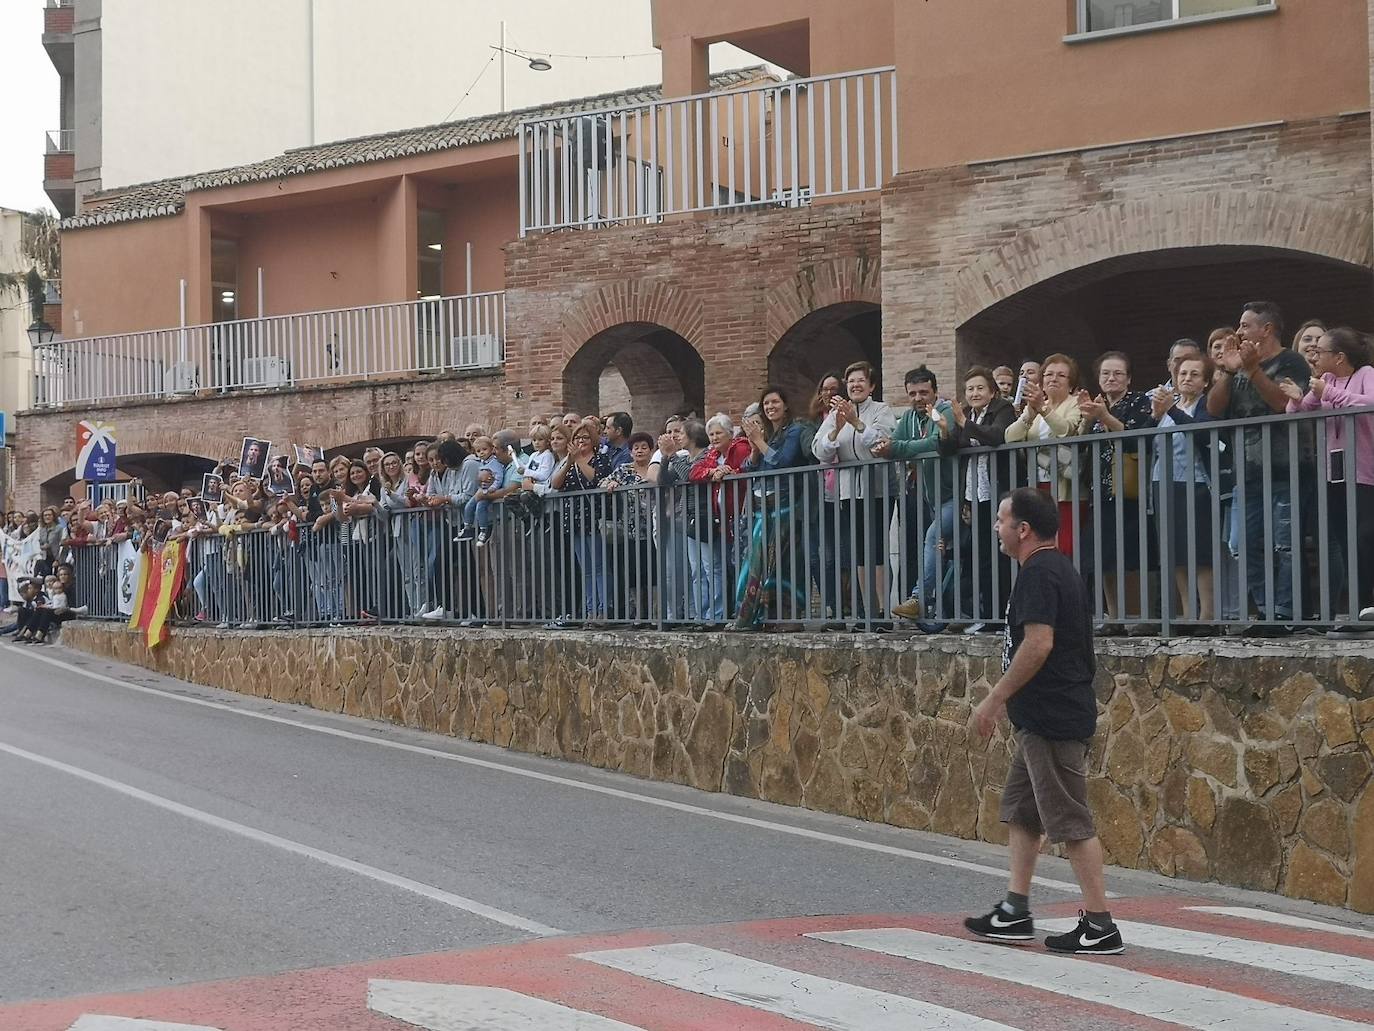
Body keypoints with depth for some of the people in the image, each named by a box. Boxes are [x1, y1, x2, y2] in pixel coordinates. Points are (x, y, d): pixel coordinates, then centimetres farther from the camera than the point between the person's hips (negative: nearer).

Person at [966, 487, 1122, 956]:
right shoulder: (1060, 569, 17)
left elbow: (1039, 644, -25)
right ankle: (1015, 912, 21)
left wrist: (994, 699, -19)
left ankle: (1099, 926, 0)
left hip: (1053, 719, -11)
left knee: (1070, 821, -5)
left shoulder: (1038, 574, -16)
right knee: (1020, 809, 17)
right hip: (1045, 718, 11)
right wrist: (1007, 699, 25)